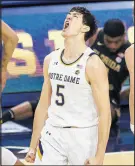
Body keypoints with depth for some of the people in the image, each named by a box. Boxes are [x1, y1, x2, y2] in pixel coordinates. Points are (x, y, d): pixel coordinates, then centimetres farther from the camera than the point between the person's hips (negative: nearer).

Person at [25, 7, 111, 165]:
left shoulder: (93, 64, -13)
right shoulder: (50, 60, 5)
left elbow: (104, 112, -14)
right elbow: (43, 105, 12)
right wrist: (33, 146, 11)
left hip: (83, 136, -5)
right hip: (52, 134, 5)